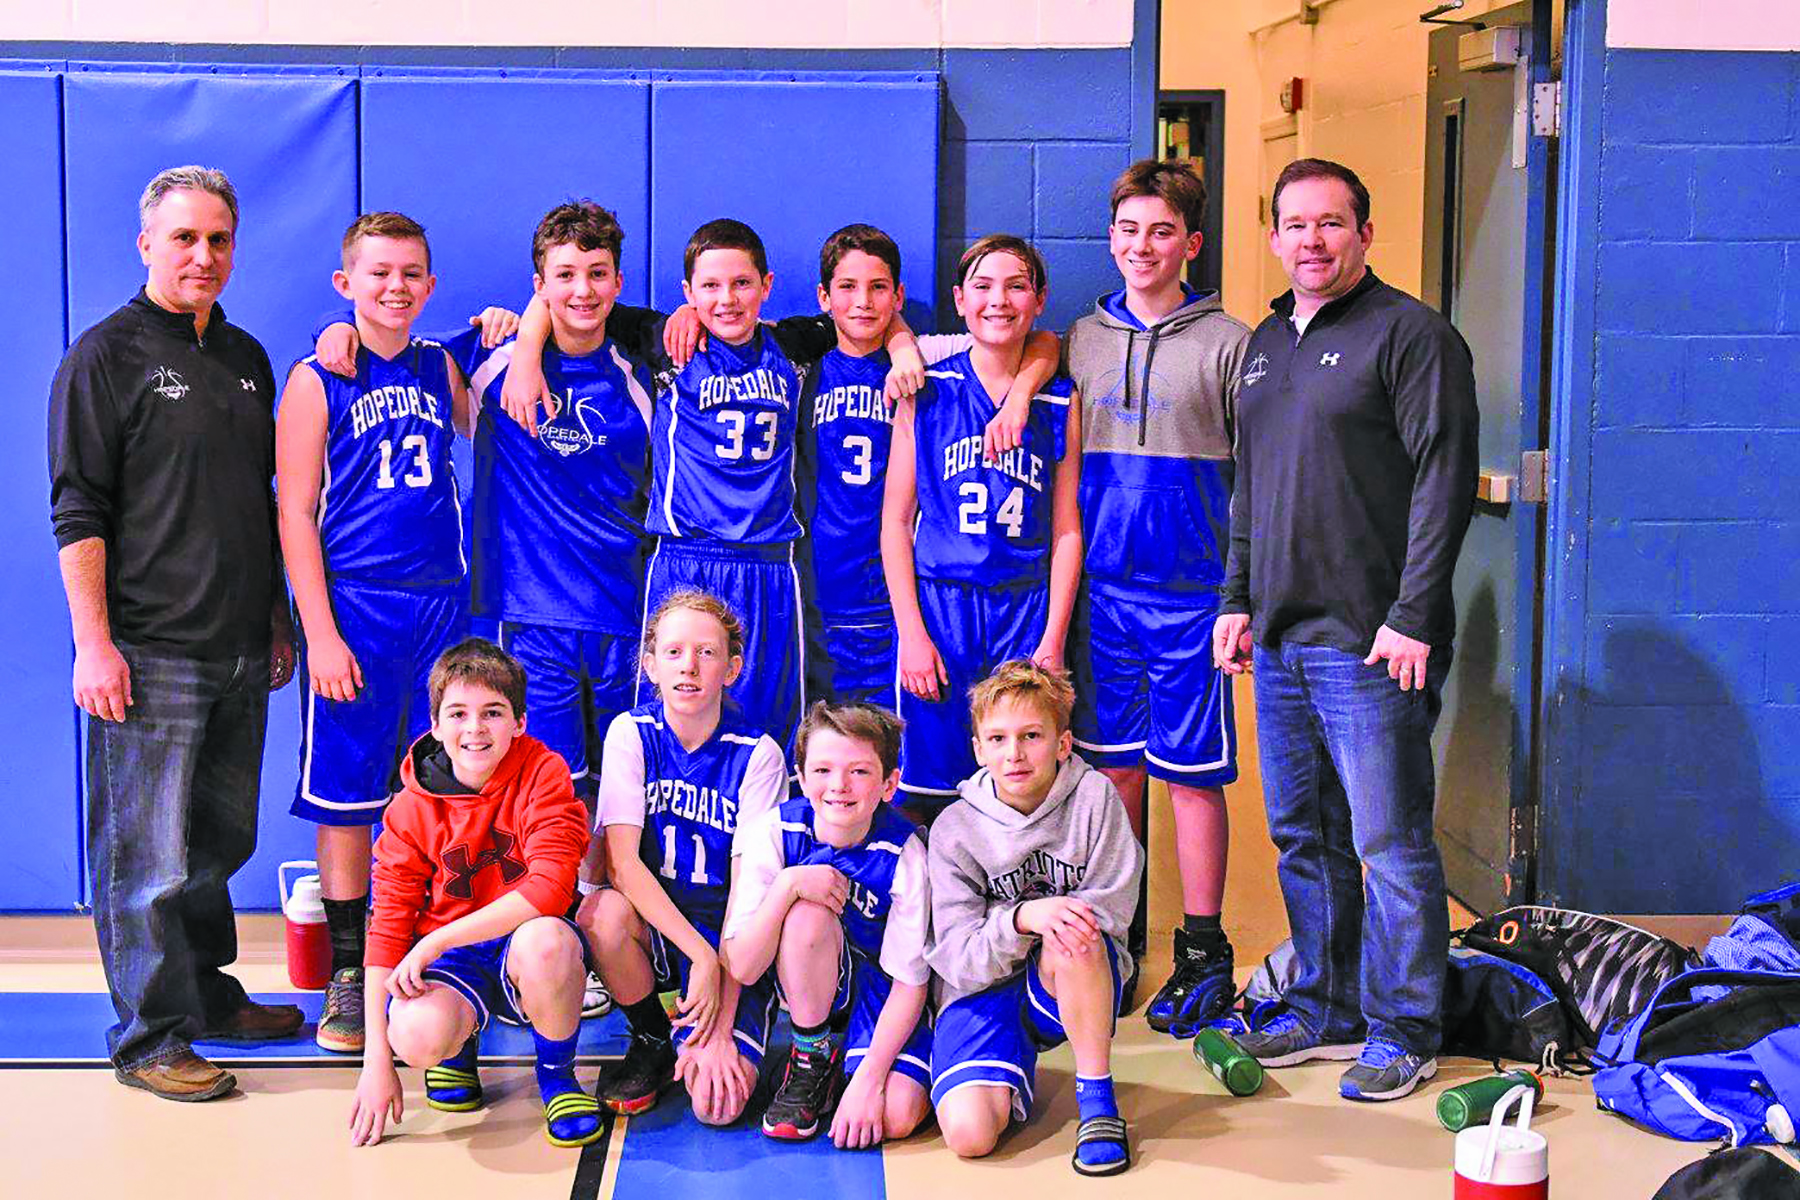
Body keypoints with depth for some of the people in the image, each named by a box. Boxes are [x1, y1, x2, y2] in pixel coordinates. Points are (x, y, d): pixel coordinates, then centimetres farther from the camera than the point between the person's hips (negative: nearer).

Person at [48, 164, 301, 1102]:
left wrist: (277, 618, 20)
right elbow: (78, 513, -9)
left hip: (239, 654, 7)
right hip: (148, 654, -7)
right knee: (148, 854, -3)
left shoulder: (246, 359, 15)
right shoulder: (107, 356, -5)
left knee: (220, 841, 15)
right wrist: (92, 642, -15)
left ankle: (206, 993, 29)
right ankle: (150, 1038, 5)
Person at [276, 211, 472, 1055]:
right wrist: (319, 632, -11)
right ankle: (348, 976, 10)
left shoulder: (440, 369, 10)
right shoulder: (316, 380, -2)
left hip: (441, 602, 4)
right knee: (346, 796, 1)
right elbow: (295, 514, -4)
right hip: (354, 605, -4)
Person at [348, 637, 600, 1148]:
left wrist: (436, 941, -24)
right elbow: (387, 928, -2)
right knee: (416, 1034, -33)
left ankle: (557, 1077, -6)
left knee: (544, 940, -38)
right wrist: (377, 1059, -9)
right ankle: (459, 1039, 9)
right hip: (450, 963, 1)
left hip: (527, 946, -1)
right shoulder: (410, 811, -3)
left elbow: (551, 888, -22)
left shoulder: (543, 775, -9)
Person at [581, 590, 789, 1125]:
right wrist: (700, 955, -27)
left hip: (732, 940, -2)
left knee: (717, 1104, -24)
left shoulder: (757, 754, -12)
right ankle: (652, 1040, -4)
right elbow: (620, 860, -16)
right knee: (602, 910, -34)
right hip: (653, 928, 2)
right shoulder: (631, 733, -7)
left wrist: (722, 1026, -21)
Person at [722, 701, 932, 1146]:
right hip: (800, 978, 2)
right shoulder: (775, 833, -17)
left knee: (897, 1117, -29)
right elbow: (741, 967, -20)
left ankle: (850, 1067, 6)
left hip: (877, 989, -2)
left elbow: (910, 982, -16)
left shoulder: (904, 854, -20)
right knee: (807, 909, -32)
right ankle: (812, 1057, -10)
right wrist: (787, 885, -34)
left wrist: (869, 1079, -25)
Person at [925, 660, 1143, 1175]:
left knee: (1074, 934, -37)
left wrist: (1055, 917, -28)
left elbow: (1113, 906, -10)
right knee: (969, 1133, -24)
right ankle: (1015, 1070, 13)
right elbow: (955, 959, -12)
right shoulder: (955, 829, -7)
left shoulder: (1094, 795, -8)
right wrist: (1023, 918, -31)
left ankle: (1097, 1097, -20)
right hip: (987, 991, 1)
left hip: (1081, 985, 0)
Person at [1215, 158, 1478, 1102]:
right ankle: (1325, 1011, 24)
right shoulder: (1266, 344, 18)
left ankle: (1403, 1034, 6)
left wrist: (1412, 617, -17)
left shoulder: (1409, 333, -6)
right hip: (1279, 637, 8)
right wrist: (1237, 599, 16)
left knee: (1388, 844, -3)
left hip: (1370, 643, -8)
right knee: (1303, 838, 13)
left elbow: (1444, 481, -12)